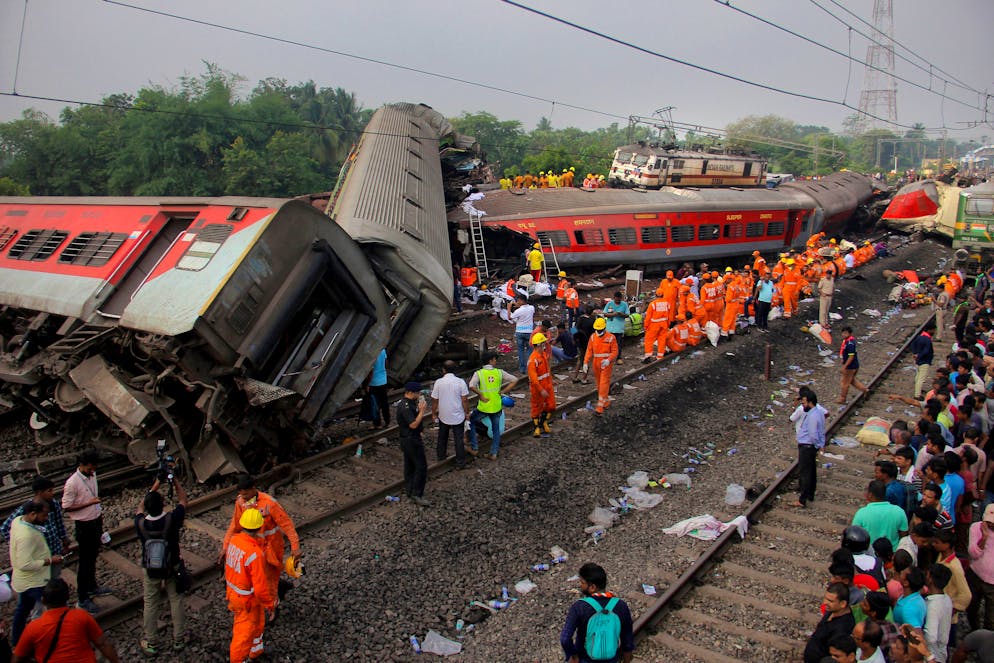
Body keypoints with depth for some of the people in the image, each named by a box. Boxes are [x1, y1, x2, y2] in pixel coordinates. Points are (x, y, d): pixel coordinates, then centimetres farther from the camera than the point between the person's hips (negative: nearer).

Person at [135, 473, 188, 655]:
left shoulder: (140, 523, -21)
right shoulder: (171, 520, -27)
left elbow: (140, 507, 2)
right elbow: (183, 500, -8)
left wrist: (156, 485, 4)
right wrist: (174, 480, 1)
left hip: (150, 570, 1)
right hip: (172, 568, -1)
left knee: (150, 605, 16)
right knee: (177, 601, 15)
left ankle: (151, 644, 29)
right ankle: (179, 639, 27)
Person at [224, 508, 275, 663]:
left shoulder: (232, 539, -15)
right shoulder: (255, 553, -35)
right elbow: (260, 586, -27)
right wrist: (269, 603, -14)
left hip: (233, 591, 8)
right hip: (247, 599, -8)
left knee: (258, 622, 30)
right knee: (245, 632, 16)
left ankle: (256, 649, 52)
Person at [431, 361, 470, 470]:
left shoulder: (438, 382, -11)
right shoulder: (460, 382, -15)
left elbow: (434, 400, -5)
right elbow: (465, 400, -12)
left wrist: (434, 413, 9)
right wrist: (467, 412, 3)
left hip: (443, 416, 1)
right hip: (458, 416, -1)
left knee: (442, 437, 23)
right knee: (458, 439, 9)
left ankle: (441, 456, 39)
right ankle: (461, 462, 14)